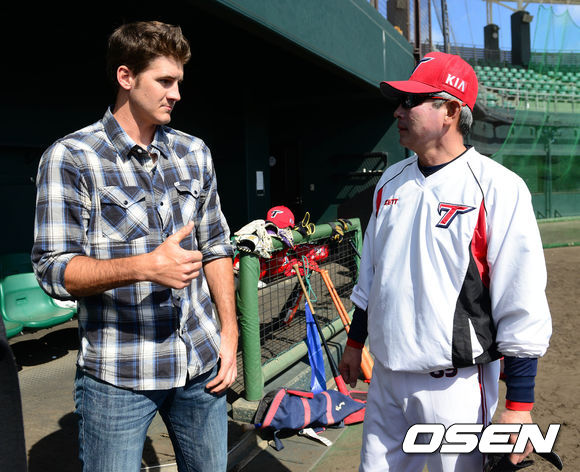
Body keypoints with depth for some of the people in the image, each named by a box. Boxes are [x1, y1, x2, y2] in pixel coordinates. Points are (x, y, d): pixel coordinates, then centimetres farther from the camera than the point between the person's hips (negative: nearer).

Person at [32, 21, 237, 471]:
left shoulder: (194, 152, 9)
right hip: (117, 376, -4)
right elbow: (53, 269, -12)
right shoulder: (69, 158, -8)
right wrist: (146, 267, -25)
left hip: (202, 365, 5)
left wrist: (230, 331, 6)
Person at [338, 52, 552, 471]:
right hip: (385, 378, 6)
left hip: (455, 386, -6)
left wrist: (519, 406, -14)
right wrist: (355, 343, 19)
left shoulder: (498, 188, -14)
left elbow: (522, 308, -14)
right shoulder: (391, 181, 7)